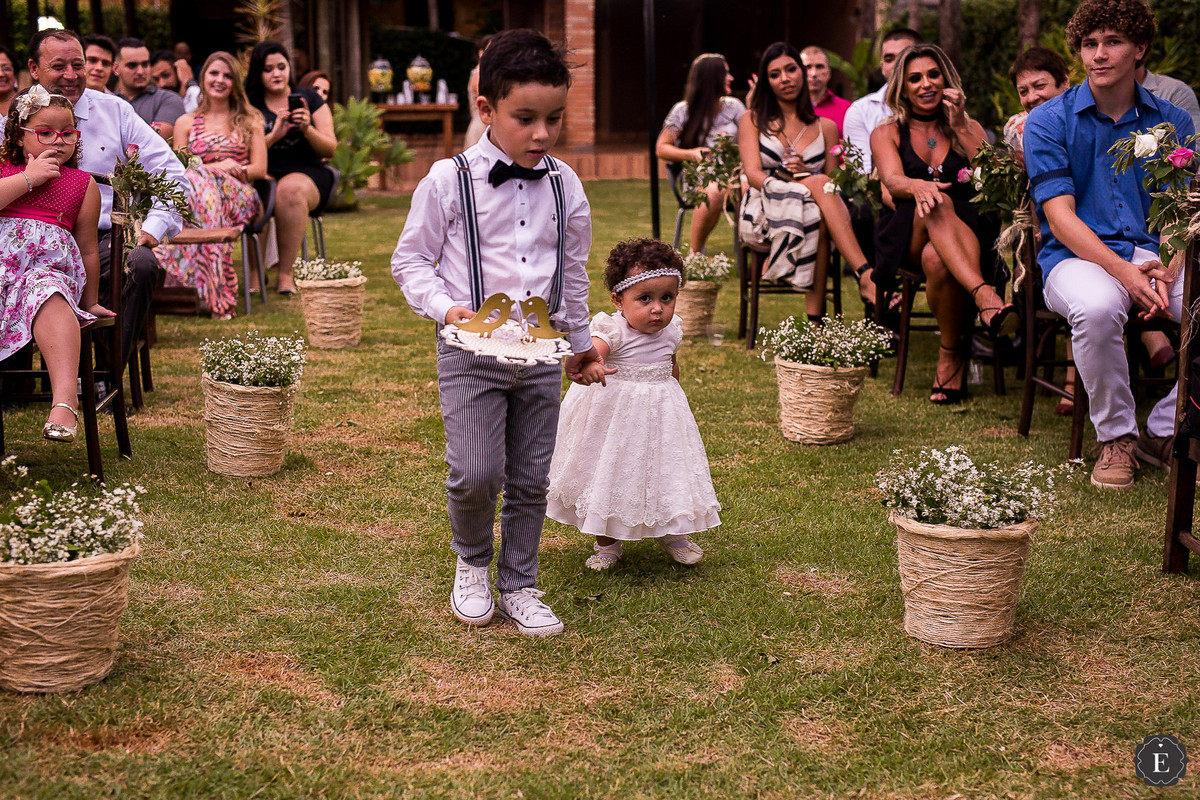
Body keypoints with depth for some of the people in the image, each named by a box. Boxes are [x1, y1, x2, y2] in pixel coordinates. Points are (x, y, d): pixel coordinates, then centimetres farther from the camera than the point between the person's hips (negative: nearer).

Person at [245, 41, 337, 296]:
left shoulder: (310, 99, 11)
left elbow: (330, 150, 4)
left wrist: (308, 130, -15)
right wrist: (274, 135, -17)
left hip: (306, 173, -1)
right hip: (263, 175, 1)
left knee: (290, 189, -37)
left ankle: (285, 275, -31)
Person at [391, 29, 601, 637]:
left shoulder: (565, 186, 5)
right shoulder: (448, 181, -8)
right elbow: (410, 259, -1)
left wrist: (581, 342, 25)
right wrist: (445, 307, -17)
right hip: (470, 351, -4)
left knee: (531, 479, 9)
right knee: (475, 473, -10)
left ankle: (518, 587, 26)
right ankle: (471, 563, 21)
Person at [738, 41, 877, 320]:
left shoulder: (826, 127, 20)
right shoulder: (752, 120, 14)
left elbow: (834, 181, 13)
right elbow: (753, 173, -2)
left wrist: (805, 174, -13)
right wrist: (809, 183, -22)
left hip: (814, 210, 2)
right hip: (763, 213, -2)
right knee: (819, 183, -34)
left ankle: (816, 321, -46)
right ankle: (867, 275, -47)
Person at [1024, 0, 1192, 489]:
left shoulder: (1173, 121, 11)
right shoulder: (1050, 121, 2)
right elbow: (1061, 217, -7)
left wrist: (1164, 271, -18)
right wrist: (1124, 271, -22)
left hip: (1156, 253, 3)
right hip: (1077, 255, -3)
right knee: (1098, 307, -38)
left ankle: (1164, 431, -5)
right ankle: (1116, 436, -14)